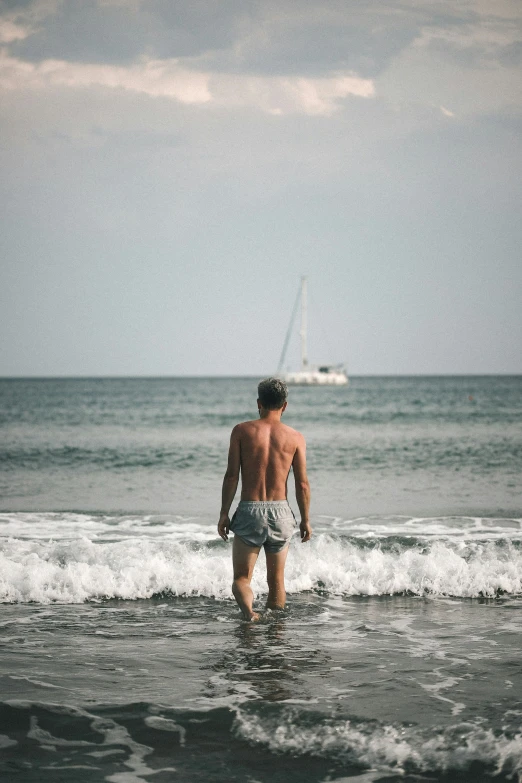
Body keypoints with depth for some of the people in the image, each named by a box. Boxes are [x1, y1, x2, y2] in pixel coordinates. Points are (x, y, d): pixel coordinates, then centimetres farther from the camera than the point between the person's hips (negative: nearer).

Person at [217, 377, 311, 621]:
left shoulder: (241, 431, -2)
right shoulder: (295, 437, 0)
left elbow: (231, 475, -6)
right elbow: (302, 484, -1)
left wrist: (224, 513, 0)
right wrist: (305, 520, 9)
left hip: (249, 510, -1)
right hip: (280, 511, 1)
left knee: (241, 578, 4)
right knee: (276, 580, 17)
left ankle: (248, 609, -25)